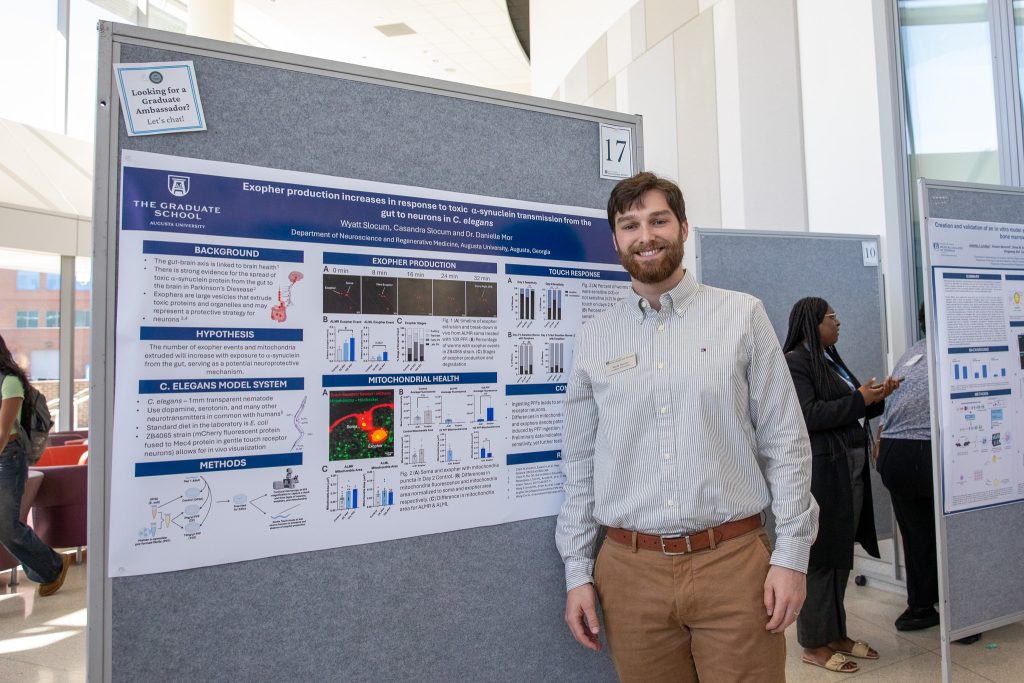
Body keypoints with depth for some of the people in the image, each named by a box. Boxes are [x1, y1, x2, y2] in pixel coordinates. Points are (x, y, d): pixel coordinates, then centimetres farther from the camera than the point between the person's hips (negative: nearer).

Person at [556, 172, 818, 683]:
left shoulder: (743, 315, 0)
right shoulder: (594, 337, 4)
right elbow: (579, 464, 6)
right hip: (630, 569, 2)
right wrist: (577, 571, 5)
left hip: (734, 561, -1)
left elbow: (786, 443, 1)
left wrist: (791, 555, -4)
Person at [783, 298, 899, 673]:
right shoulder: (794, 362, -12)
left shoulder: (830, 359, 15)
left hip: (851, 467, 9)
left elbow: (847, 413, 19)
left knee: (840, 552, 15)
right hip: (822, 471, -9)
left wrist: (877, 397, 4)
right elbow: (809, 415, -21)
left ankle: (836, 633, 28)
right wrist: (858, 399, -16)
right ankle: (814, 643, 12)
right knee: (820, 556, -1)